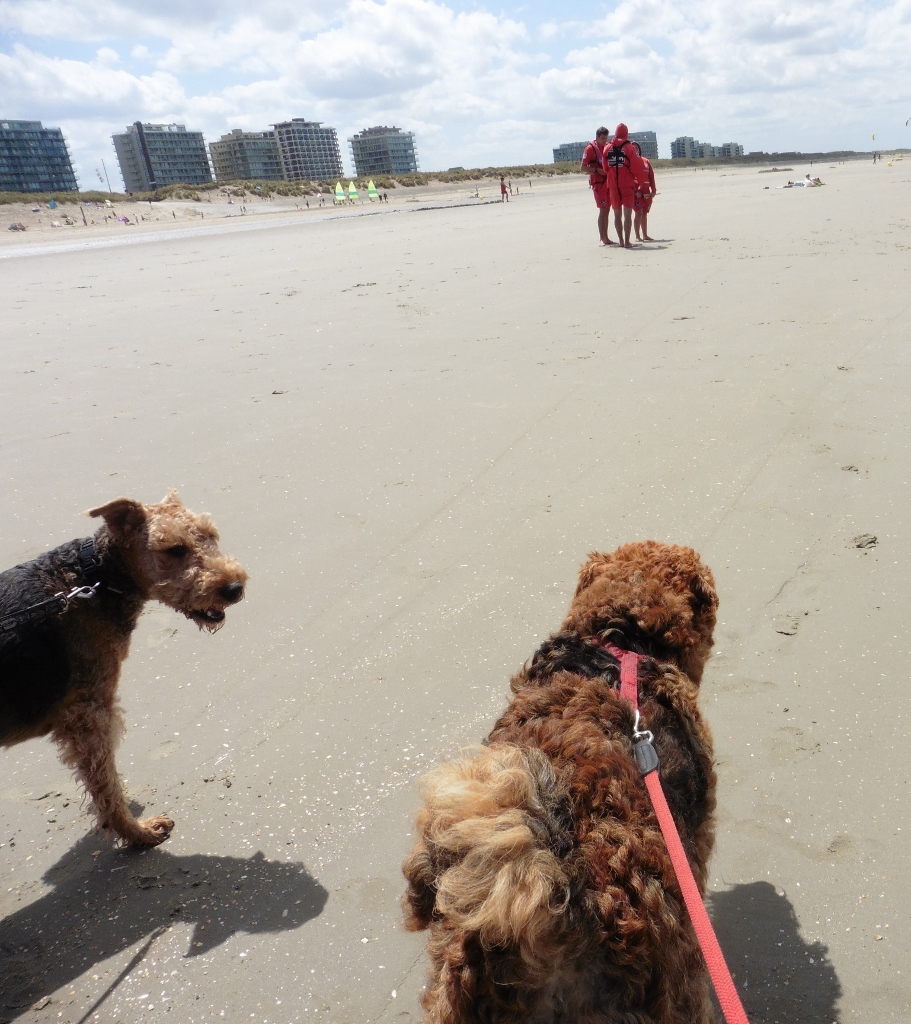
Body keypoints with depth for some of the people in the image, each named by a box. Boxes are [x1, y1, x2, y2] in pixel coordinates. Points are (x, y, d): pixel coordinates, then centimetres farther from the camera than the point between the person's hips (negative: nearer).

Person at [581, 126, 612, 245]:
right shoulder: (590, 148, -7)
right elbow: (583, 167, -10)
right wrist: (597, 170, -20)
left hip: (609, 181, 6)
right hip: (598, 183, -6)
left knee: (607, 210, 8)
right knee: (603, 210, -10)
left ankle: (606, 237, 14)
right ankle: (602, 238, -5)